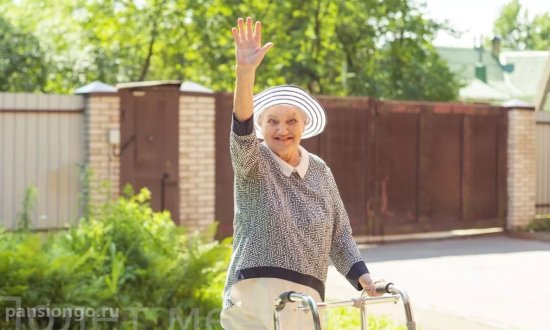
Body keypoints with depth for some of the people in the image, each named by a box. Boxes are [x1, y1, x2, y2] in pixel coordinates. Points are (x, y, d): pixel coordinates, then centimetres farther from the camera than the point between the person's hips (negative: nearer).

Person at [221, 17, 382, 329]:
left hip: (305, 299, 4)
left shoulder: (321, 172, 11)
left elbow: (340, 235, 13)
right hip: (255, 295, -3)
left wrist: (362, 275, -3)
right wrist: (245, 71, -37)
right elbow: (242, 131, -22)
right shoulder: (251, 162, -1)